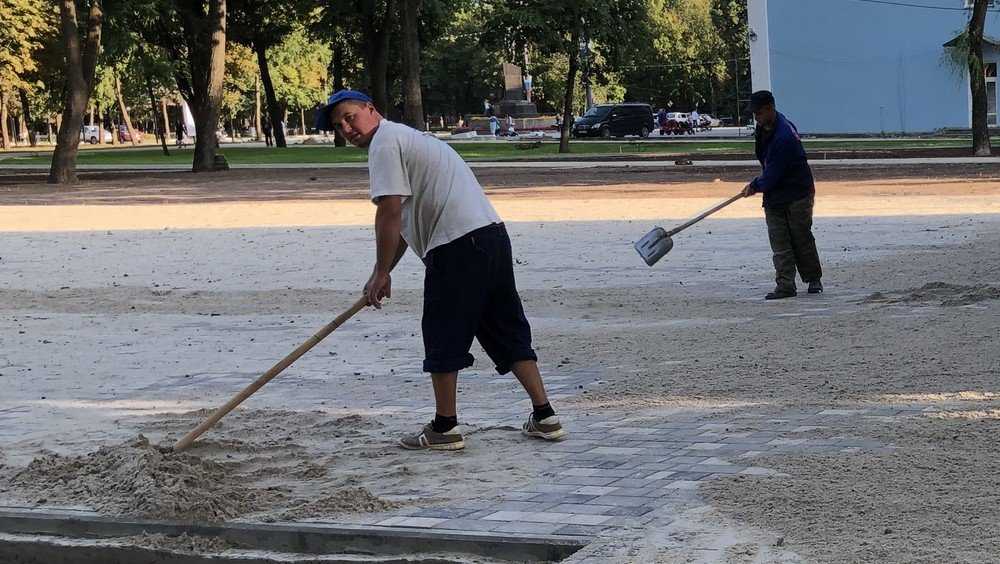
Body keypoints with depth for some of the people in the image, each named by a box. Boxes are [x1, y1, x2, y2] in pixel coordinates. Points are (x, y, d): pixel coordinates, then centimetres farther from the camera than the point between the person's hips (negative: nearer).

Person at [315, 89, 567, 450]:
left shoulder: (385, 141, -4)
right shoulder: (407, 137, 28)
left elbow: (390, 212, -14)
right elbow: (406, 220, 31)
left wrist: (382, 273, -7)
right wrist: (382, 272, 28)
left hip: (457, 245, -10)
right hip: (492, 234, 10)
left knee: (443, 336, 1)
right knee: (508, 329, 14)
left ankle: (444, 429, 8)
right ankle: (544, 417, 14)